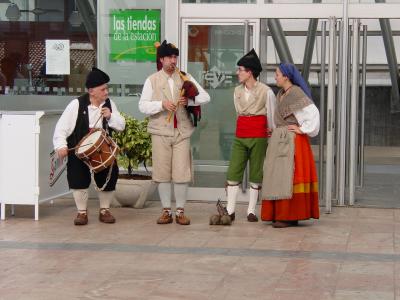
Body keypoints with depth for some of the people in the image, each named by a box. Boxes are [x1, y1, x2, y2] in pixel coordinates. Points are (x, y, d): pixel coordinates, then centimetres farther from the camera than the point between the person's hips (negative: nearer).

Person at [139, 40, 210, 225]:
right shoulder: (152, 80, 6)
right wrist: (162, 104, -16)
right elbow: (142, 106, -1)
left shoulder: (185, 78, 9)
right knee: (162, 173, 1)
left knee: (182, 173, -3)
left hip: (182, 131, 1)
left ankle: (180, 211, 7)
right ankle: (166, 211, 12)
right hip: (160, 132, -1)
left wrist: (189, 101, -13)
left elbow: (205, 97, 4)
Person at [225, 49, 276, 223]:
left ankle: (251, 211, 10)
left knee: (256, 174, 3)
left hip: (258, 138, -4)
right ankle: (230, 210, 0)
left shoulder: (266, 92, -5)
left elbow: (271, 117, 2)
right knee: (233, 172, -2)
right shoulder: (237, 91, 9)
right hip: (240, 136, 4)